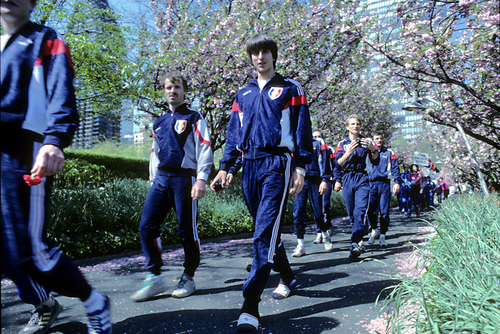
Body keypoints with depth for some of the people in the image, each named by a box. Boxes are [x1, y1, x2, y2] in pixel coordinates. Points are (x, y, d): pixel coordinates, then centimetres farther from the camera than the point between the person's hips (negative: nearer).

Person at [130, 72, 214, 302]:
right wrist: (153, 180, 19)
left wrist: (201, 178, -16)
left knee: (187, 230, 0)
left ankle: (188, 278, 16)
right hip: (161, 179, 6)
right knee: (146, 226, -4)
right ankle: (154, 277, 6)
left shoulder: (193, 118, 4)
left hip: (184, 178, -5)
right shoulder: (159, 122, 21)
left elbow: (204, 148, -5)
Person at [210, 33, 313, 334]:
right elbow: (234, 133, 18)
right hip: (250, 166, 6)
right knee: (268, 230, 12)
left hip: (277, 164, -5)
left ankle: (250, 306, -14)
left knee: (265, 232, -15)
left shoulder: (290, 89, 8)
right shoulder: (243, 94, 20)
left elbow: (302, 129, 1)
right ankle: (287, 278, 33)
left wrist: (300, 167, -8)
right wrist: (225, 167, 9)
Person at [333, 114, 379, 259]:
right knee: (351, 213, 2)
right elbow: (338, 163, 4)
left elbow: (376, 161, 5)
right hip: (347, 179, 2)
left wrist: (372, 149, -12)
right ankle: (360, 241, 14)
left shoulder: (367, 141, 13)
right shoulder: (342, 143, 15)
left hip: (362, 178, -2)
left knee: (360, 210, -18)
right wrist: (348, 153, -12)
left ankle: (355, 243, -26)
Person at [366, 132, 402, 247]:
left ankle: (382, 235, 7)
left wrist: (397, 182, -5)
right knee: (370, 210, -7)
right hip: (372, 184, 1)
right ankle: (374, 230, 15)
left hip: (384, 184, 0)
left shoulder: (389, 153, 12)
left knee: (384, 211, -2)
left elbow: (395, 168, 8)